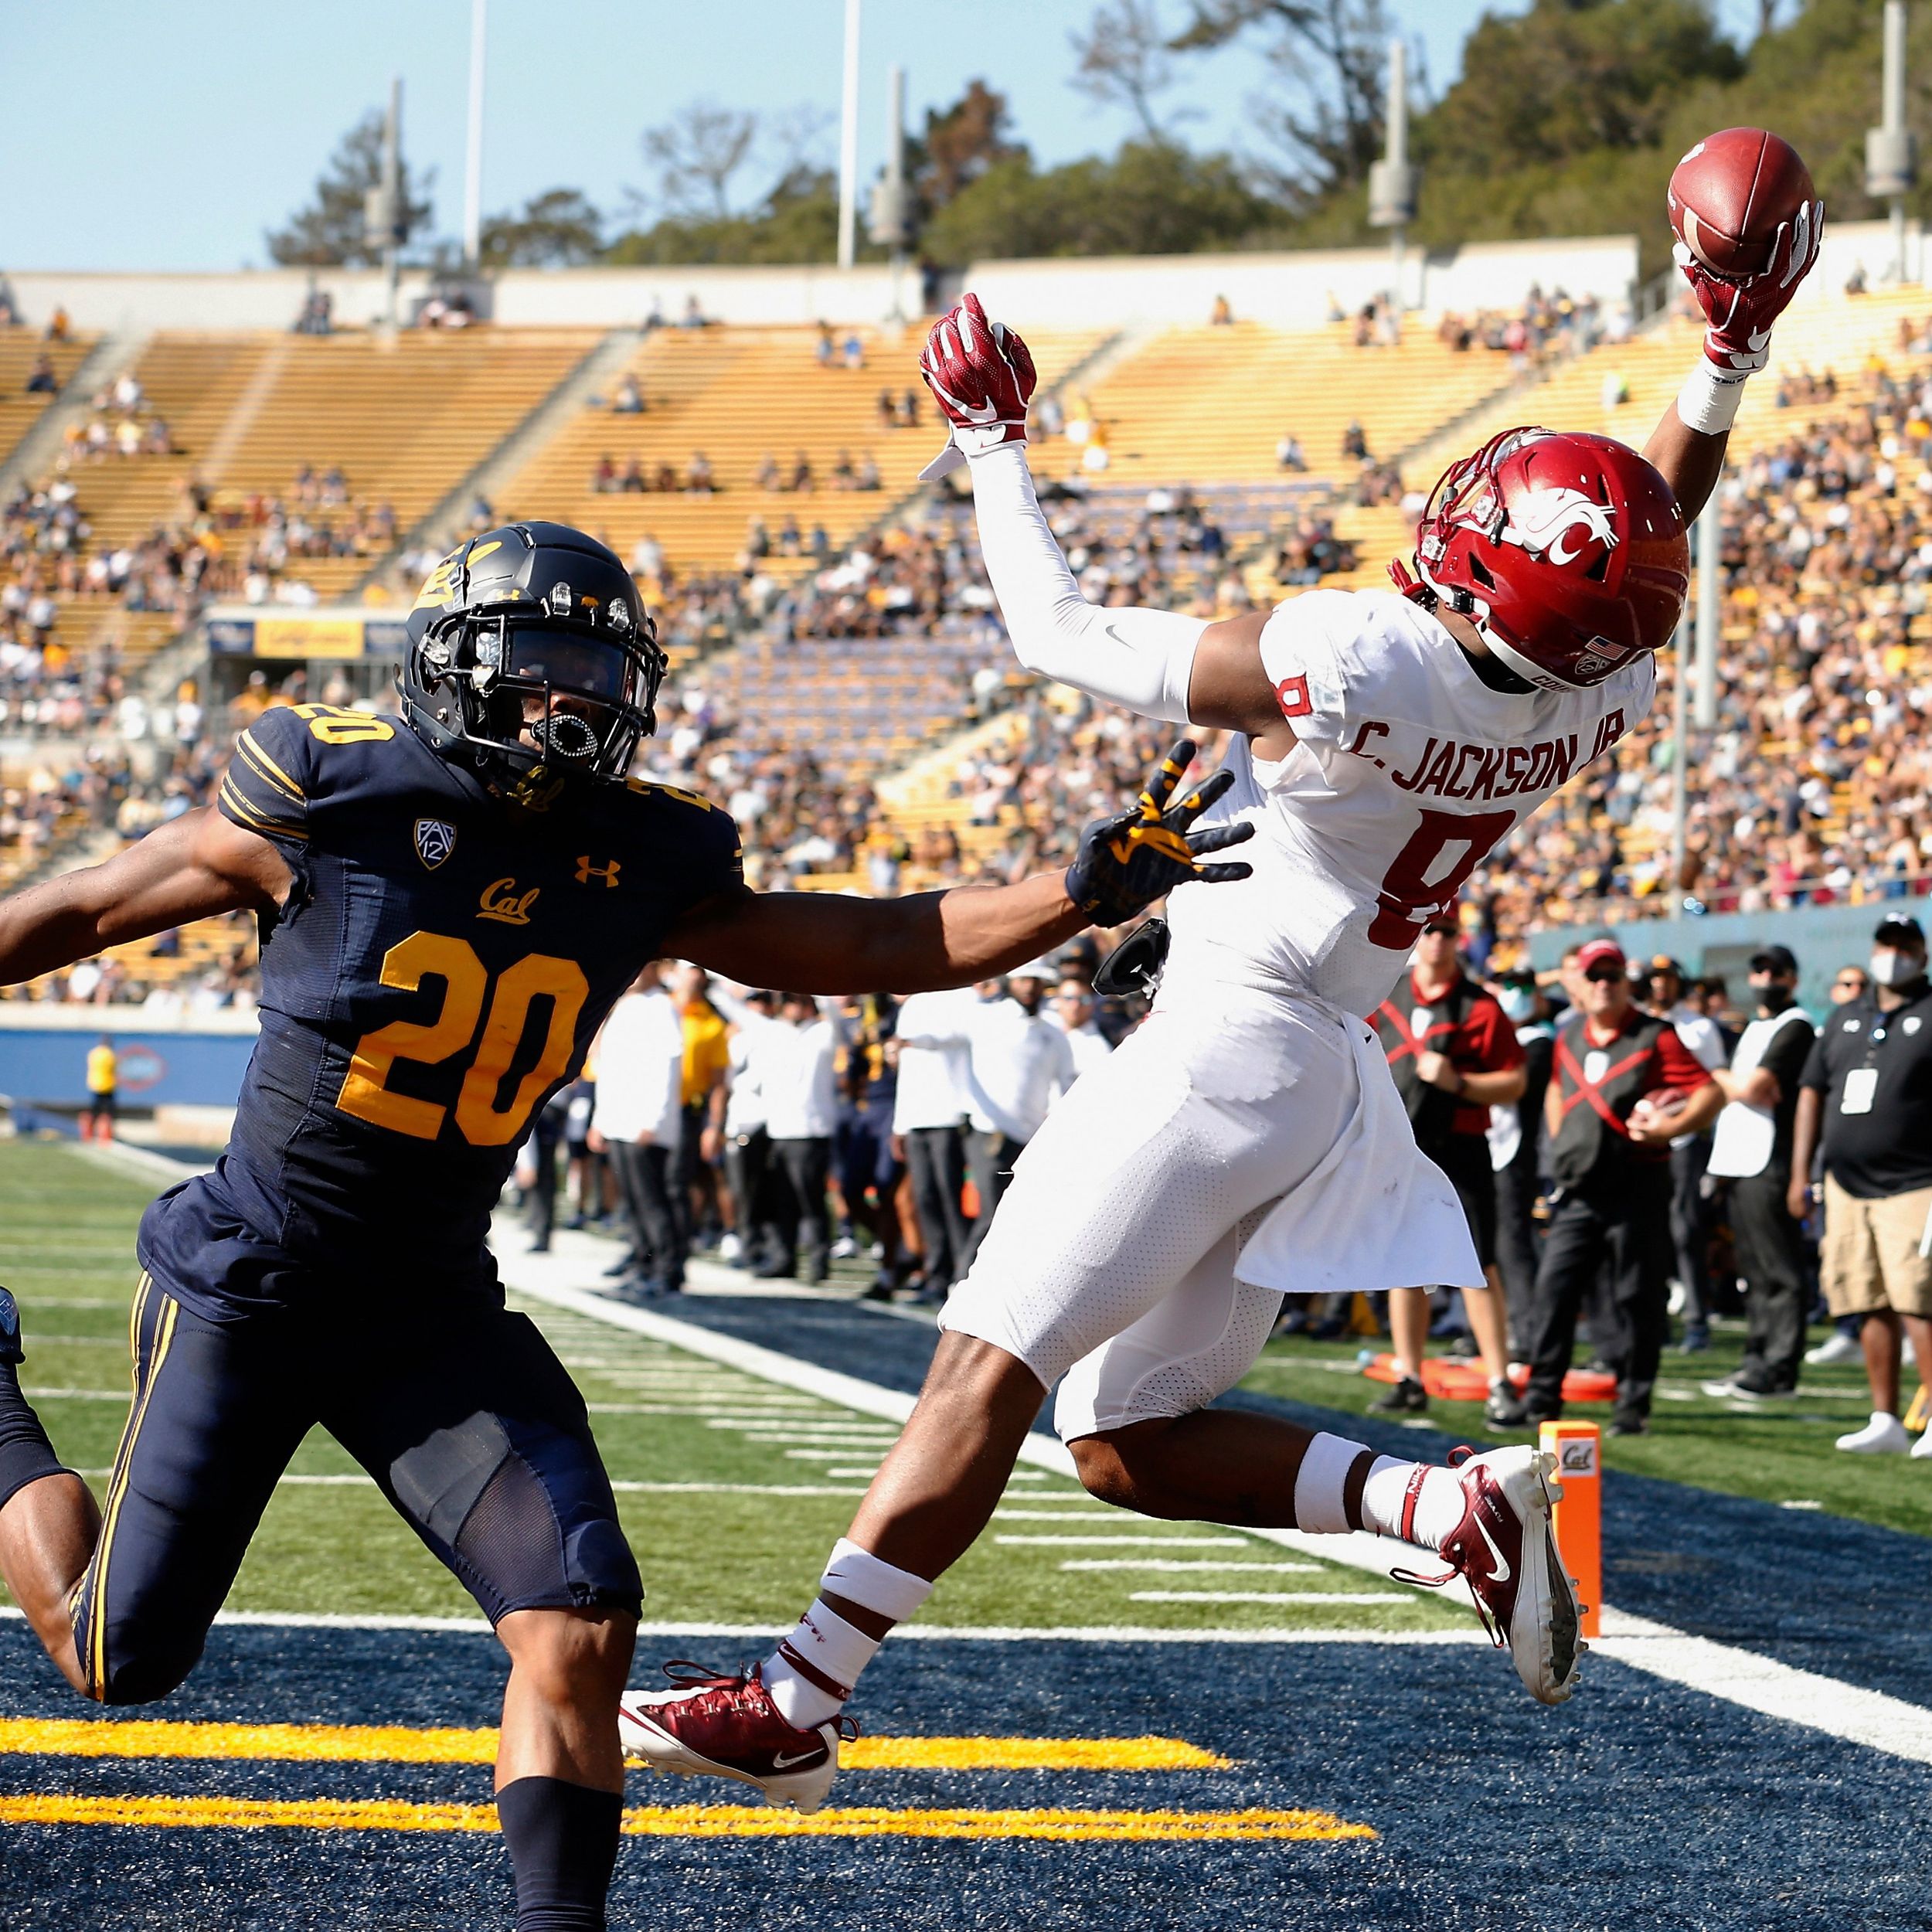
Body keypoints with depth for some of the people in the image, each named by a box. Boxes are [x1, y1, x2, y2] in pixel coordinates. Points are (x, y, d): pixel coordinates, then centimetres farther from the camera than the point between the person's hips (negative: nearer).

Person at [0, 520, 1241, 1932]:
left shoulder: (641, 865, -2)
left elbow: (884, 945, 1)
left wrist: (1081, 893, -12)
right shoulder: (334, 797, -15)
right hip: (247, 1287, -4)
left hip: (434, 1308, 4)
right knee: (120, 1657, 6)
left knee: (580, 1627, -14)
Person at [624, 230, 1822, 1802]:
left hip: (1230, 1041, -8)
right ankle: (1456, 1504, 1)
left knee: (988, 1370, -7)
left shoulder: (1340, 665, -23)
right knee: (1130, 1441, 14)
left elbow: (1065, 640, -9)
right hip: (1334, 1074, 8)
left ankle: (796, 1704, -7)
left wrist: (994, 455, 4)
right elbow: (1657, 532, 20)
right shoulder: (1596, 697, -4)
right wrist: (1735, 348, 20)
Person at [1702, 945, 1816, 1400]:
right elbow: (1737, 1090, 21)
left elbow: (1754, 1087, -14)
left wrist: (1721, 1079, 3)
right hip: (1739, 1160, 9)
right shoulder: (1754, 1029, 23)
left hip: (1770, 1164, -9)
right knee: (1753, 1271, 11)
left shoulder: (1795, 1027, -7)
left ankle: (1778, 1369, -9)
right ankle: (1757, 1359, 15)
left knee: (1778, 1269, -8)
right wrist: (1743, 1085, 0)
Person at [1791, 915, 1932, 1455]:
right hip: (1847, 1188, 6)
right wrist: (1800, 1174, 13)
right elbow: (1813, 1093, 20)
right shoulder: (1844, 1020, 18)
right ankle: (1885, 1422, 11)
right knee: (1872, 1308, 6)